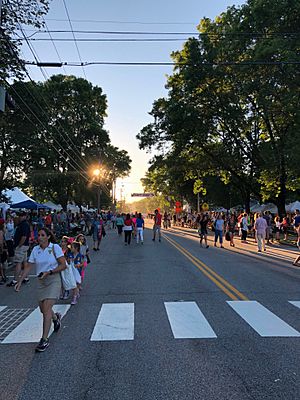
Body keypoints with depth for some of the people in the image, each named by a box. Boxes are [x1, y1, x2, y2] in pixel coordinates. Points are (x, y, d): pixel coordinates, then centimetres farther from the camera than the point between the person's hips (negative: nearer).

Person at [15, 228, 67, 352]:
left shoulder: (55, 247, -9)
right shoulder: (35, 250, 3)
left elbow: (63, 265, -11)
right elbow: (28, 267, 9)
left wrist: (49, 272, -19)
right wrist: (20, 281, 4)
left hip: (53, 280, -5)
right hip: (40, 282, 5)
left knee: (46, 308, -13)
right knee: (43, 309, 12)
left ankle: (44, 339, -4)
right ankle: (56, 317, 46)